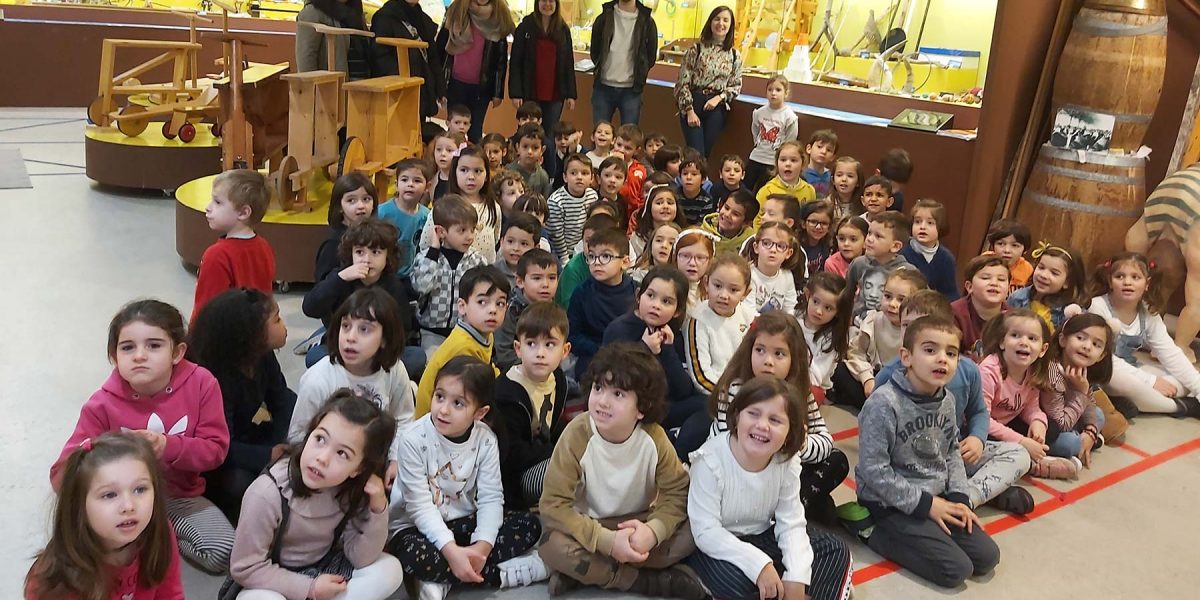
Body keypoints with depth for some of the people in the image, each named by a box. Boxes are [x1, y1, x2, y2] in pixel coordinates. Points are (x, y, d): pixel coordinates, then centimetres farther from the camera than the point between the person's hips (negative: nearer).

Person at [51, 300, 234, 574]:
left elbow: (216, 449, -13)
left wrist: (167, 446, -31)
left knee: (223, 554, -18)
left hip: (181, 496, 1)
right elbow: (61, 478, -16)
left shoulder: (201, 384, -17)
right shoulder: (102, 405, -17)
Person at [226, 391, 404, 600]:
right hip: (271, 582, -5)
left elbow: (360, 559, -11)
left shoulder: (353, 489, -15)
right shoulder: (267, 493, -28)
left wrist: (378, 509, -26)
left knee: (390, 570, -15)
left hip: (321, 571, 5)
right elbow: (246, 568, -20)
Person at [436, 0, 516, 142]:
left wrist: (498, 92, 1)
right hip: (456, 84, 1)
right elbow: (440, 50, 2)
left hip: (482, 87, 0)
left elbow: (502, 60, 4)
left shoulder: (499, 20, 0)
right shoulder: (455, 14, 0)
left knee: (475, 130, 2)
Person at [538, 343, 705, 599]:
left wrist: (653, 531, -33)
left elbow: (677, 492, -12)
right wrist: (607, 541, -34)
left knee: (690, 531, -23)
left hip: (638, 522, 3)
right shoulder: (576, 436, -23)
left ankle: (582, 571, -19)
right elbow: (554, 504, -24)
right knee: (552, 545, -33)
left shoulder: (654, 436, -17)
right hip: (589, 526, -2)